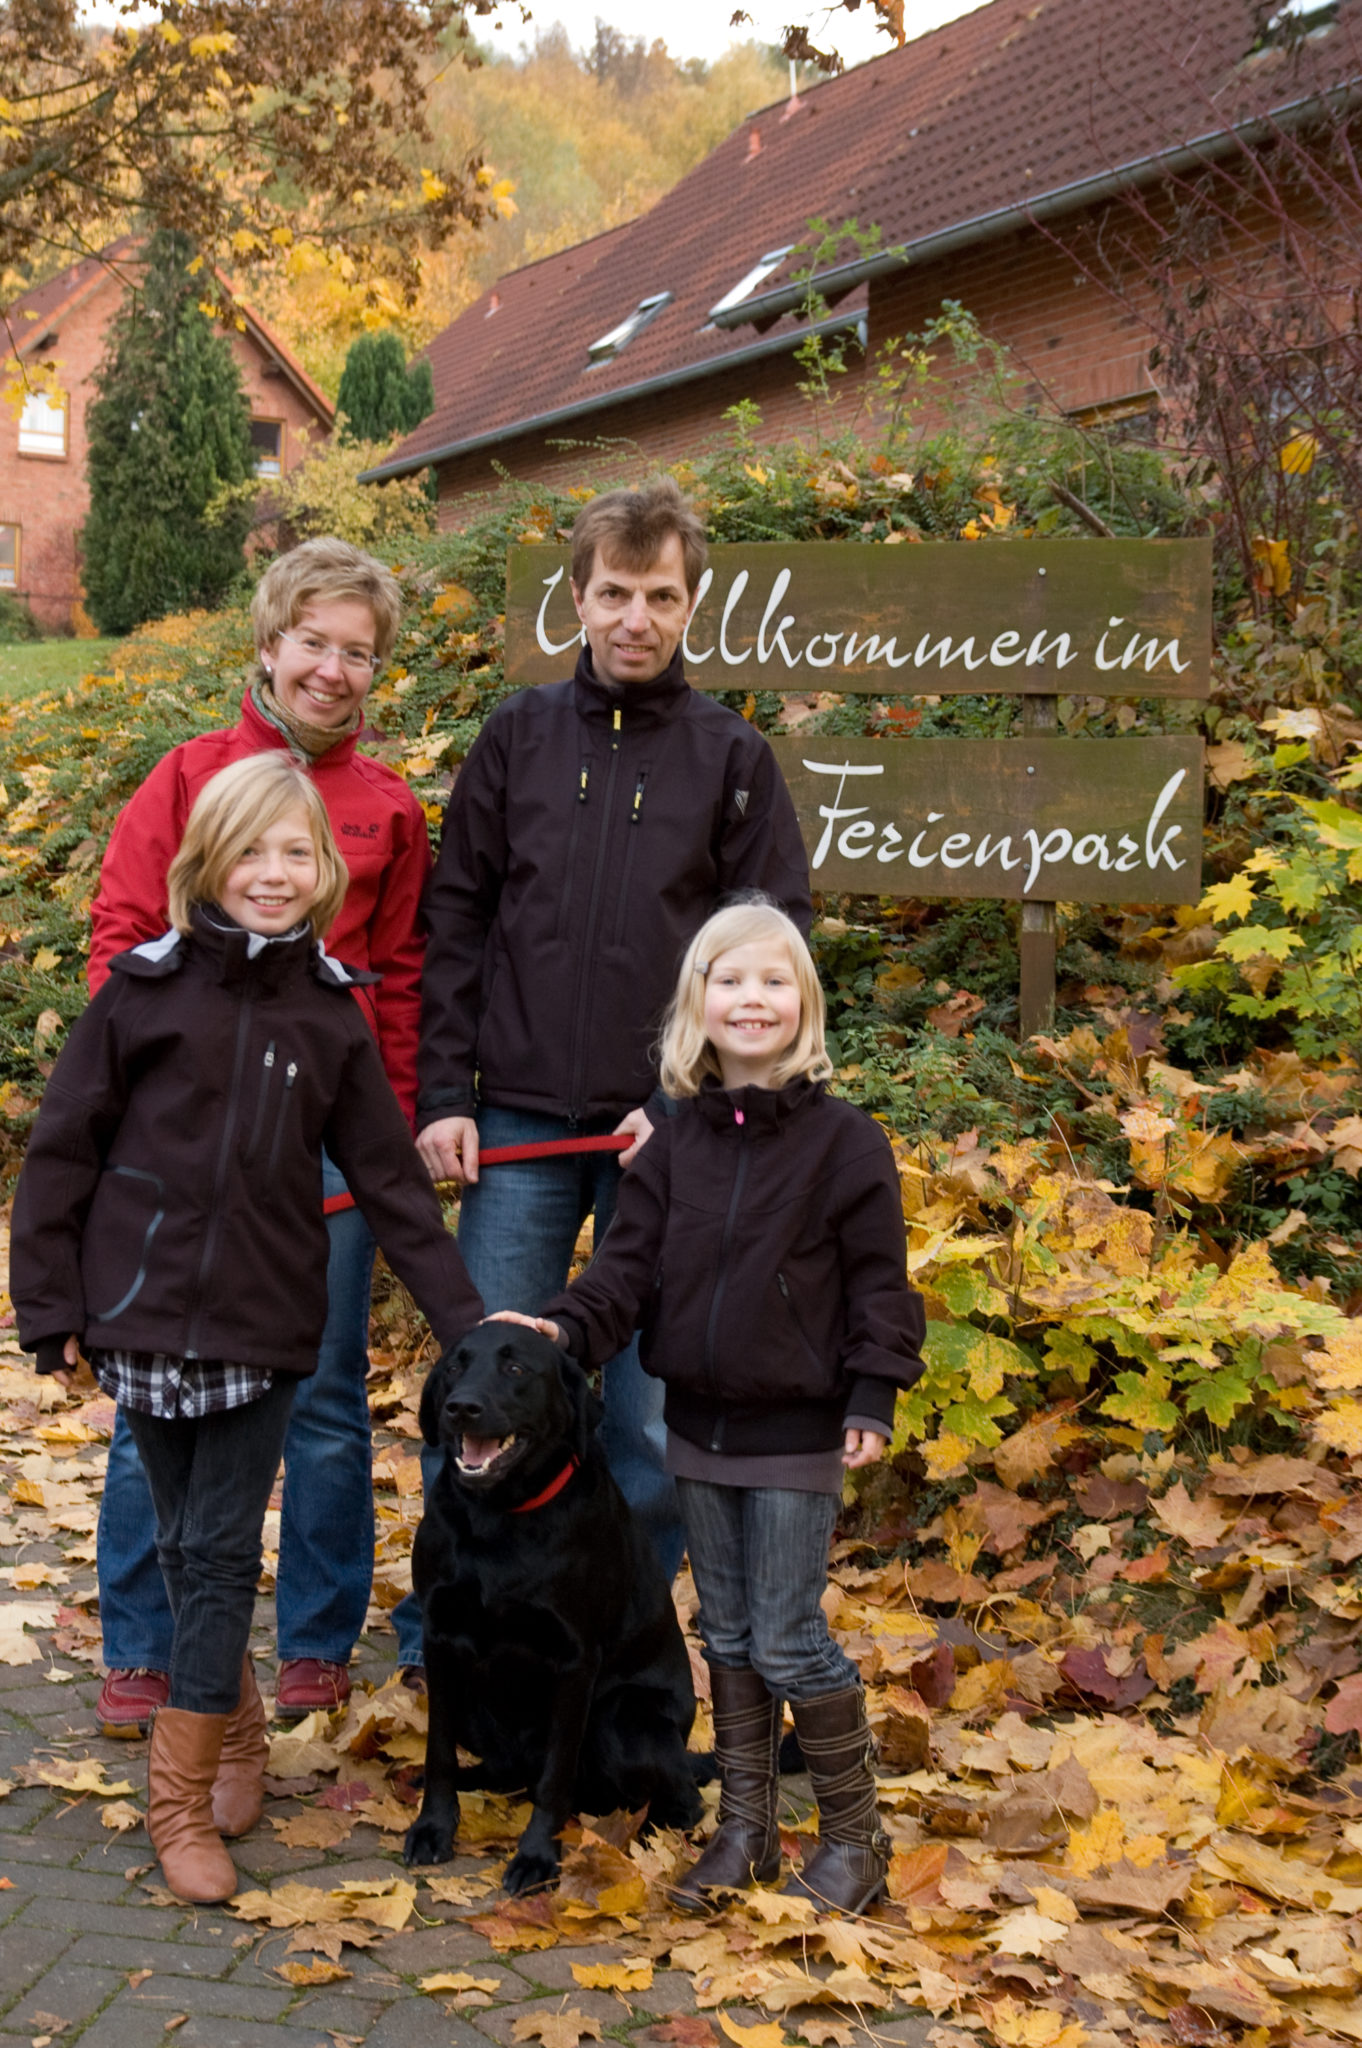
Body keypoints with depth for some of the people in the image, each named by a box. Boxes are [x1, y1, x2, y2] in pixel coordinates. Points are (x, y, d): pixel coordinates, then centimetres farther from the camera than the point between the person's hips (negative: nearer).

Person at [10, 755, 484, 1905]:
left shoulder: (330, 1011, 1)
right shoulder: (146, 989, -4)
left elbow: (391, 1180, 4)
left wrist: (466, 1318, 0)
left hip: (264, 1324, 0)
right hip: (146, 1312, 0)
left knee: (222, 1553, 0)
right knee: (183, 1545, 10)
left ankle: (183, 1798, 11)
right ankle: (236, 1733, 31)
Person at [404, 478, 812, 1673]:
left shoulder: (733, 757, 4)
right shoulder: (519, 737, 7)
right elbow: (456, 924, 6)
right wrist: (443, 1099, -1)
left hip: (667, 1133, -1)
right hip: (520, 1125, 1)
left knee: (651, 1406, 6)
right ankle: (444, 1625, 21)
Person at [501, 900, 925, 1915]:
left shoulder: (843, 1139, -9)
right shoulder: (675, 1145, 4)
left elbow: (879, 1282, -7)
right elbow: (630, 1261, 3)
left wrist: (873, 1399, -12)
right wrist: (566, 1326, -12)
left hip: (797, 1432, -5)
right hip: (700, 1424, 5)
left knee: (787, 1640, -1)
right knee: (728, 1635, 15)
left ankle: (854, 1832, 17)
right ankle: (746, 1826, 28)